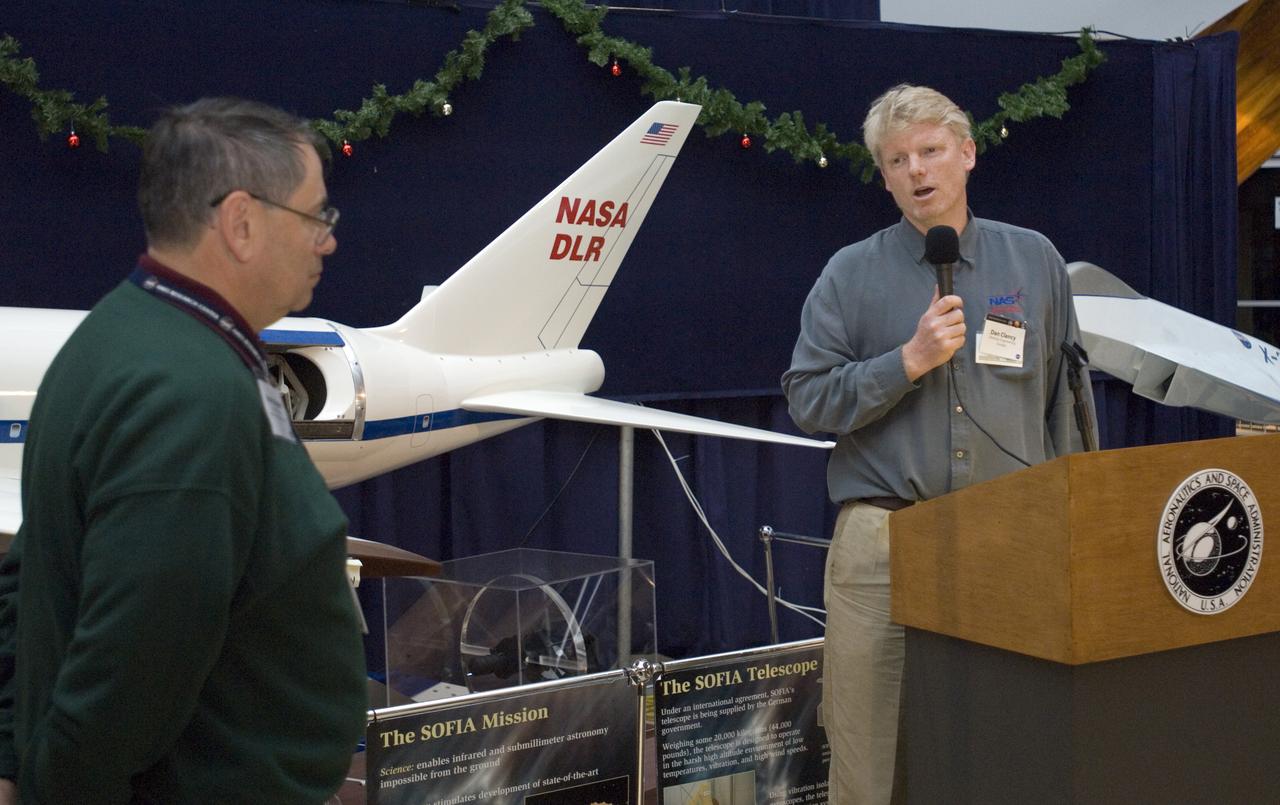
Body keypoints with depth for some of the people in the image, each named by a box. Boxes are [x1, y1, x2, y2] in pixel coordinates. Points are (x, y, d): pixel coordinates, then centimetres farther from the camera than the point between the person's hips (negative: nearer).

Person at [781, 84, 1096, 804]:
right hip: (883, 546, -1)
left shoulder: (1035, 260, 12)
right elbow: (807, 400, -1)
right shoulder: (852, 274, 7)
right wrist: (910, 360, -10)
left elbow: (1065, 398, 15)